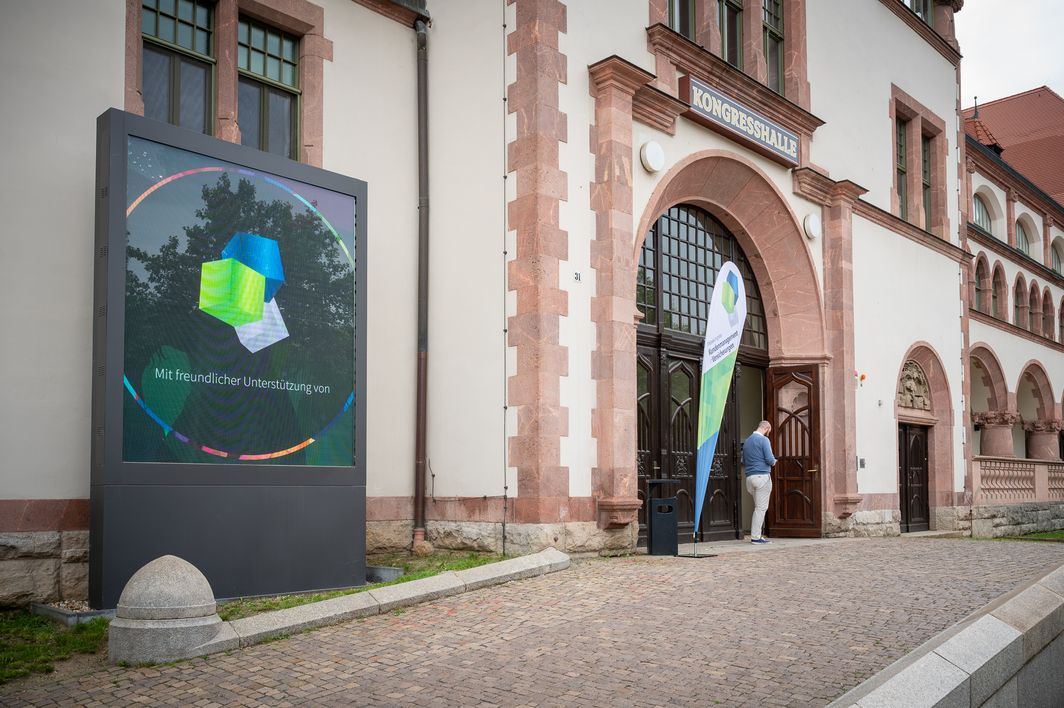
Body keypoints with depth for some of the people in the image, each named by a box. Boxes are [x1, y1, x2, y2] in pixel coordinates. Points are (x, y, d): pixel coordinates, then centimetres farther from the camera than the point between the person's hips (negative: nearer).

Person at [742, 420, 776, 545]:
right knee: (761, 507, -4)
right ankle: (756, 537, -5)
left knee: (758, 507, 15)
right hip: (762, 476, -7)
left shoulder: (747, 441, 16)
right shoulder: (764, 440, -8)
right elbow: (769, 459, -14)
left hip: (749, 477, 7)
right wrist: (774, 462, 6)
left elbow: (744, 462, 21)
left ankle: (755, 535, 14)